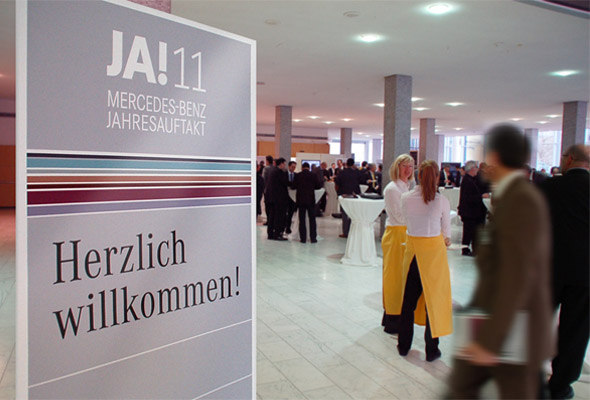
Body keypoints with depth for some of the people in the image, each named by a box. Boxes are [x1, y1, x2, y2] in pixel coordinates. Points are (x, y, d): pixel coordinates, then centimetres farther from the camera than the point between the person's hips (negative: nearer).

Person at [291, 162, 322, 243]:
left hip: (300, 200, 0)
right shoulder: (313, 175, -4)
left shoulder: (297, 176, -3)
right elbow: (319, 186, -2)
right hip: (311, 200, 0)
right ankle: (313, 238, 7)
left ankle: (303, 238, 6)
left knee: (302, 220, 6)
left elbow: (293, 186, -1)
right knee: (312, 219, 7)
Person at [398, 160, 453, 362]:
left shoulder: (406, 198, -4)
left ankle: (404, 345, 26)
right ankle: (431, 350, 18)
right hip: (434, 249, -2)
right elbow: (446, 230, 4)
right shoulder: (441, 201, -9)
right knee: (433, 297, 8)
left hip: (412, 248, 3)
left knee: (409, 298, 14)